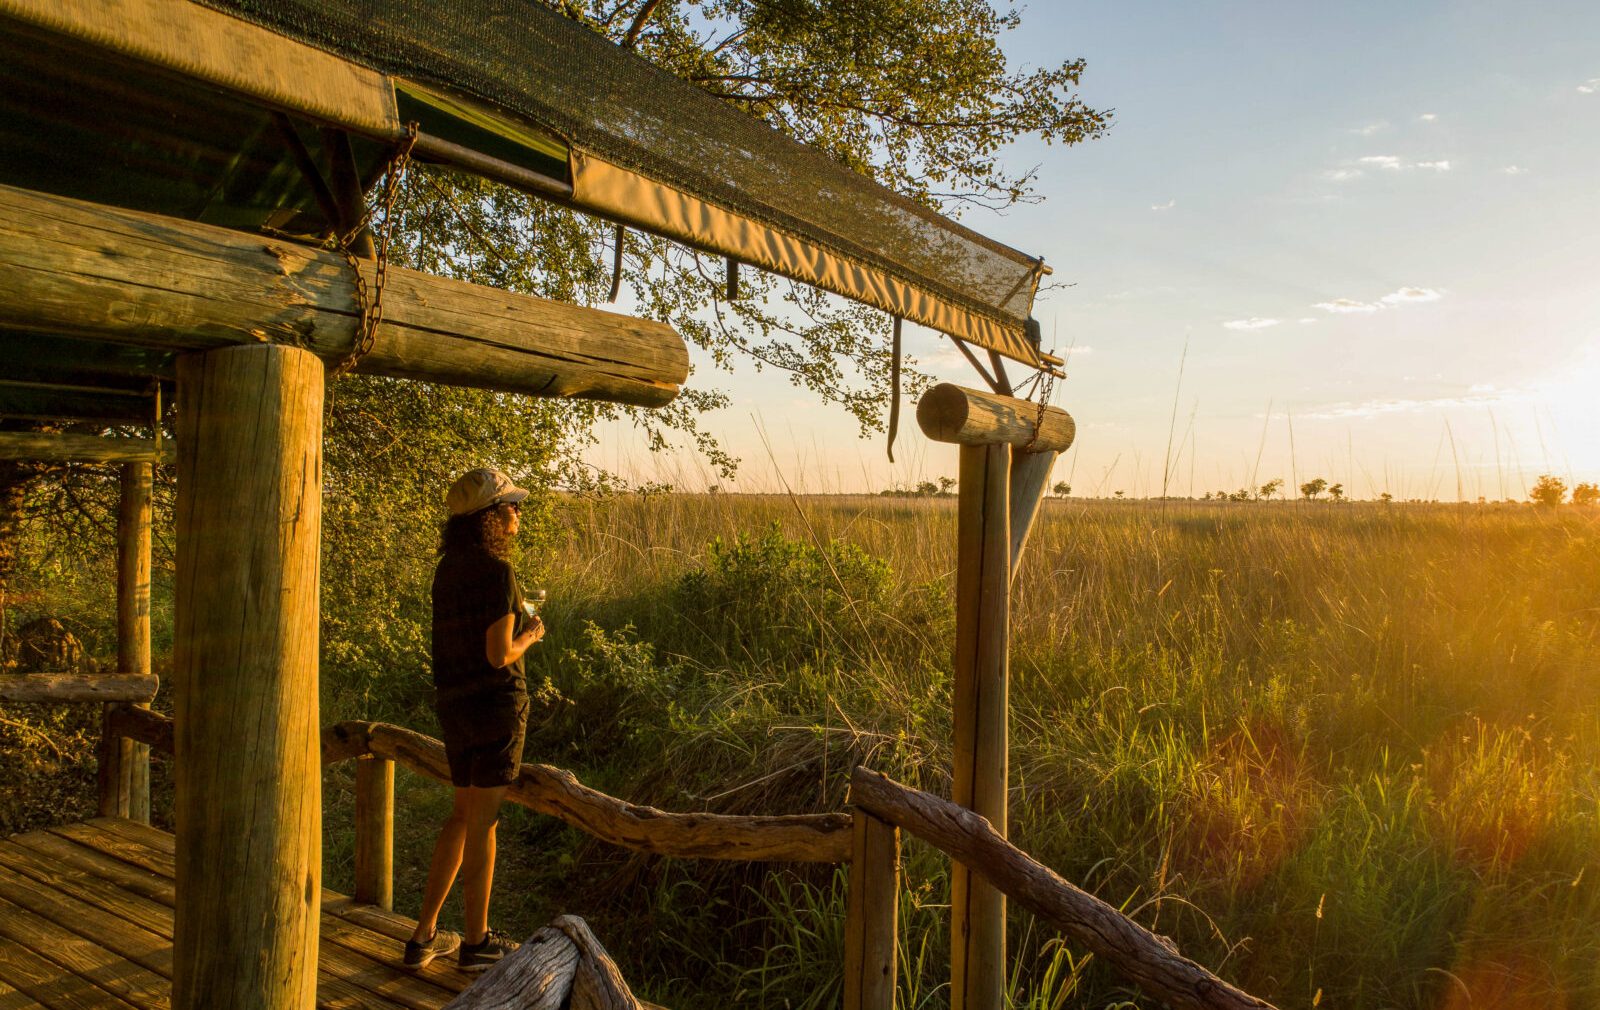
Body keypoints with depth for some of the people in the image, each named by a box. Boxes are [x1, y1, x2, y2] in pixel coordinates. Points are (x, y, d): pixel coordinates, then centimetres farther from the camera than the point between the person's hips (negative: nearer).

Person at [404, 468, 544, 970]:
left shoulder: (448, 567, 7)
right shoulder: (497, 571, -18)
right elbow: (500, 655, -20)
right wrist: (531, 634, -2)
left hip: (453, 703, 8)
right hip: (496, 702, -7)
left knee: (463, 812, 20)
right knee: (483, 821, 6)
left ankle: (424, 935, 26)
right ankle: (476, 940, 21)